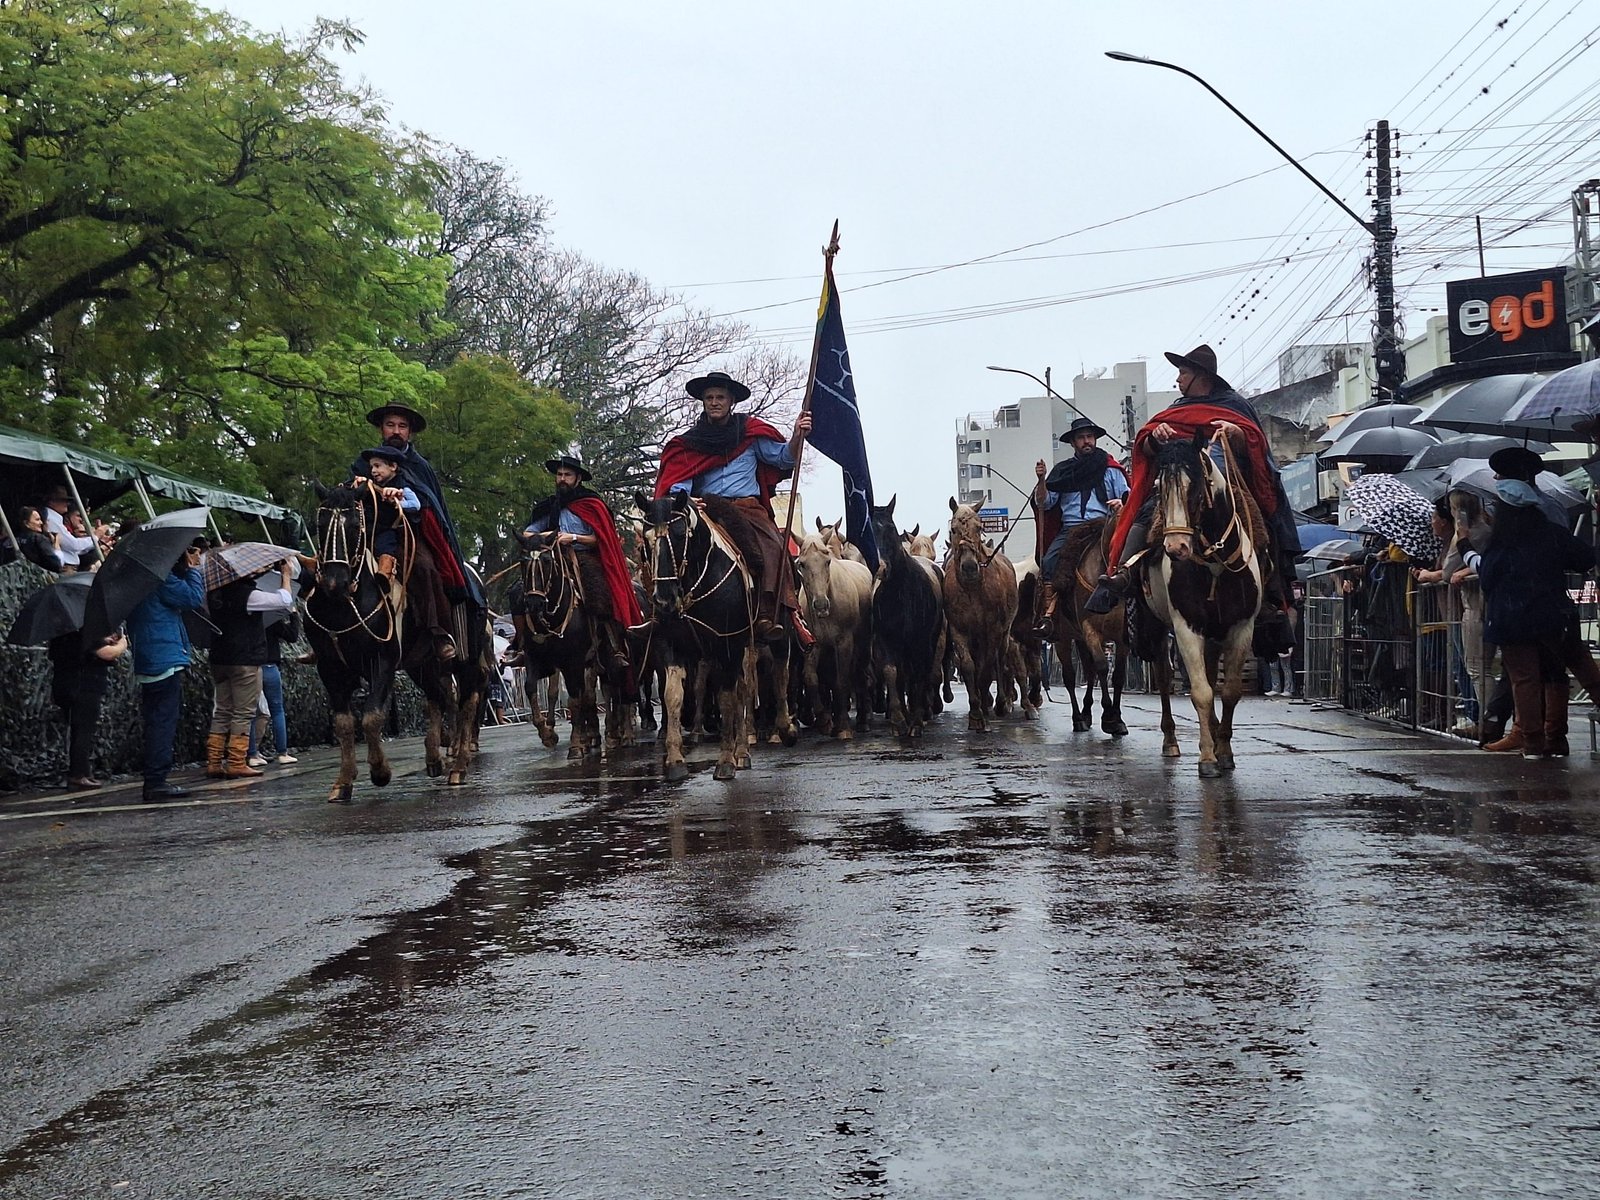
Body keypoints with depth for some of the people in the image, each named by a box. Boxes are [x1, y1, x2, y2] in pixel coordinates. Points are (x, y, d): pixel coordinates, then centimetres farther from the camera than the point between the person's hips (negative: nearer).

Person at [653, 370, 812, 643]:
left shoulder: (751, 433, 14)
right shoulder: (690, 442, 15)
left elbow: (783, 457, 10)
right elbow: (679, 482, 6)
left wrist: (797, 437, -11)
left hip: (749, 509, -1)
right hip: (707, 508, 1)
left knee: (774, 548, -30)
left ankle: (767, 616, -40)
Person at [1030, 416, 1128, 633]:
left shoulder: (1111, 470, 16)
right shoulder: (1062, 471, 18)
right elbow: (1043, 503, 13)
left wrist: (1121, 504, -11)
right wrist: (1041, 480, -4)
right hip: (1070, 529, 2)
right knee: (1049, 562, -25)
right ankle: (1048, 613, -31)